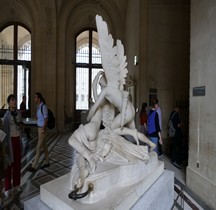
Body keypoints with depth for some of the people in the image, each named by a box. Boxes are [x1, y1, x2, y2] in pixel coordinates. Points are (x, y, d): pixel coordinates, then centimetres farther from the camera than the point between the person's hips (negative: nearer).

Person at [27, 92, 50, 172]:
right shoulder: (38, 106, 10)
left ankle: (34, 165, 7)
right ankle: (46, 162, 27)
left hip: (42, 128, -9)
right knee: (44, 145, 15)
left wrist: (43, 129, -20)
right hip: (39, 127, 9)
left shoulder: (43, 106, -15)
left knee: (39, 147, -1)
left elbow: (46, 118, -18)